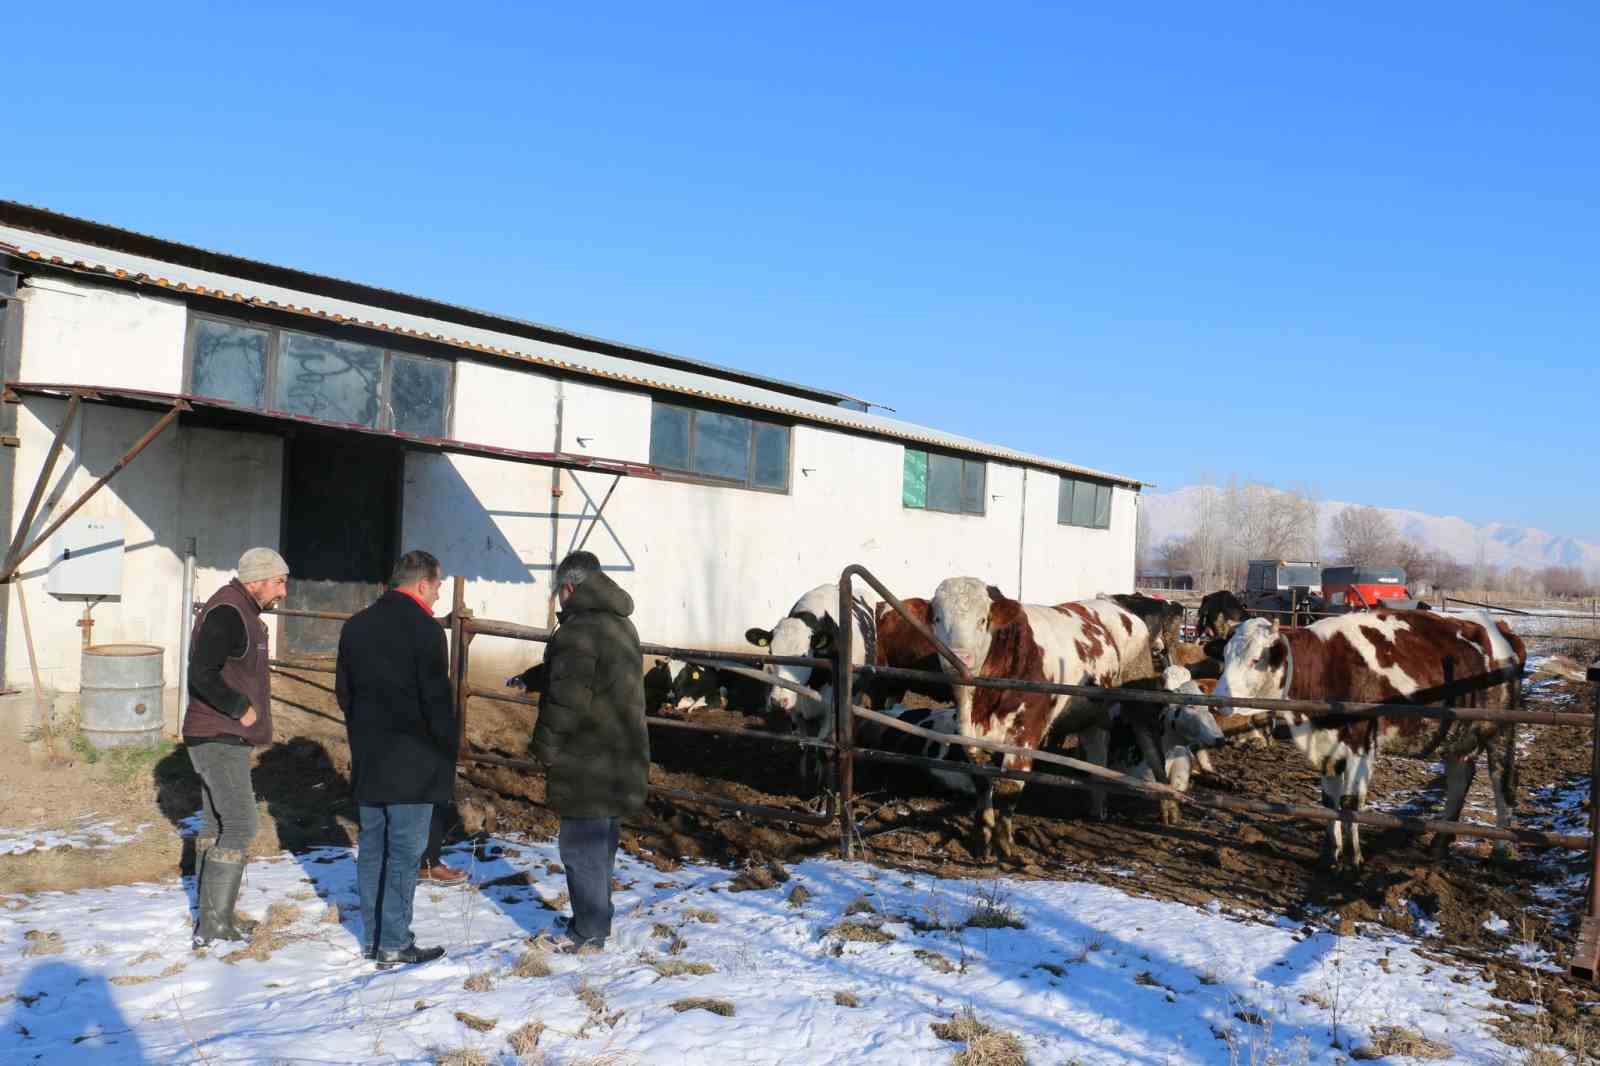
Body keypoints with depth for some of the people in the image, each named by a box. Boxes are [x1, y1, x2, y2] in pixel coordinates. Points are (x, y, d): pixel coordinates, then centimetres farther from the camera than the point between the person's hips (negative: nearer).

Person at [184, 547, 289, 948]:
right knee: (239, 826, -9)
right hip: (220, 739, -11)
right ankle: (214, 923, -5)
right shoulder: (227, 613, -18)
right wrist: (241, 708, -19)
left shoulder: (241, 611, 14)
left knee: (216, 824, 15)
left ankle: (210, 916, 23)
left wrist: (243, 708, 10)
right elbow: (201, 673, -27)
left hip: (222, 737, 11)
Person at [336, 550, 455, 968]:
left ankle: (373, 937, 21)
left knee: (372, 846, 13)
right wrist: (448, 756, -5)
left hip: (367, 760, 7)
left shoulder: (356, 626, 9)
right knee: (404, 851, -1)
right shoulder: (424, 629, -14)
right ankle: (395, 944, 3)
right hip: (412, 762, -7)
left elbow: (343, 691, 16)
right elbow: (437, 700, -15)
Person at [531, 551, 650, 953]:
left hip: (587, 765, -9)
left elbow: (566, 697, -22)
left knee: (581, 849, 1)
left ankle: (588, 933, 9)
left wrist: (544, 745, -10)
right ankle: (596, 924, 30)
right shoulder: (622, 625, 13)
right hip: (623, 760, 9)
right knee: (601, 847, 19)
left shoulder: (578, 630, -18)